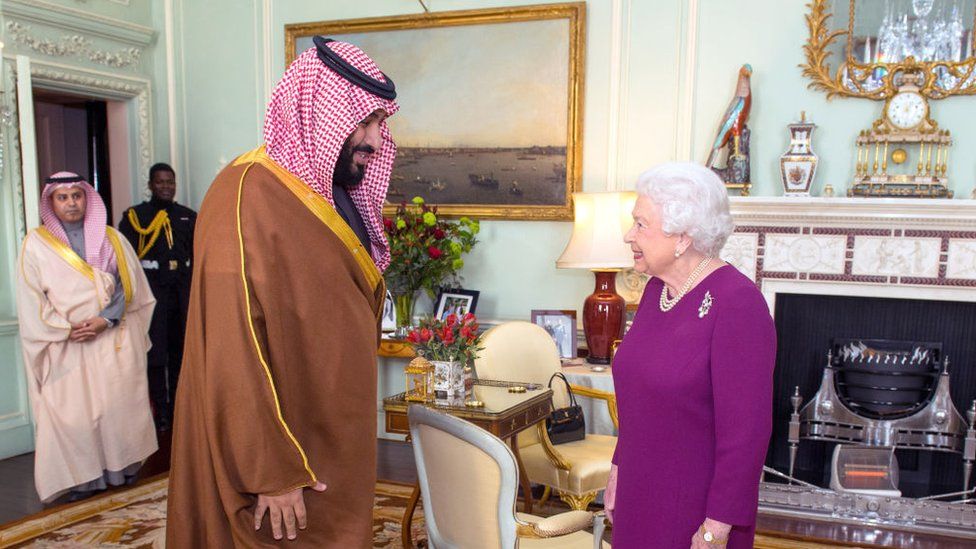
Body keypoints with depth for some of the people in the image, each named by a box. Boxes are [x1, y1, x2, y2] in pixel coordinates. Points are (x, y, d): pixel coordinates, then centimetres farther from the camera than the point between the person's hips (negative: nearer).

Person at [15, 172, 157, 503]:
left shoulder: (111, 239, 7)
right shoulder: (36, 243, 4)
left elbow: (129, 285, 2)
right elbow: (32, 300, 0)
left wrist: (106, 319, -12)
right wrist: (68, 329, -10)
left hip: (114, 339, 1)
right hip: (66, 345, -1)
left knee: (119, 402, 3)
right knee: (73, 409, -2)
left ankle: (123, 468, 16)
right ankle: (84, 478, 8)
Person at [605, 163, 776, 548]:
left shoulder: (738, 304, -21)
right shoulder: (656, 289, 3)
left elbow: (745, 430, -21)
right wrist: (619, 468, 13)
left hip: (697, 509, -7)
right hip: (640, 495, 7)